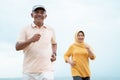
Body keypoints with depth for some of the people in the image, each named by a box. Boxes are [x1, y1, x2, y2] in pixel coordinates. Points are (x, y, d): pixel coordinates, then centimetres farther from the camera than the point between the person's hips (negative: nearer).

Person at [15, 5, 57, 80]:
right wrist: (31, 40, -20)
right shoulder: (26, 29, 3)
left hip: (46, 70, 1)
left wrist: (54, 53, 9)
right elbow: (17, 47, -4)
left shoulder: (50, 30, 12)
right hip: (29, 71, 0)